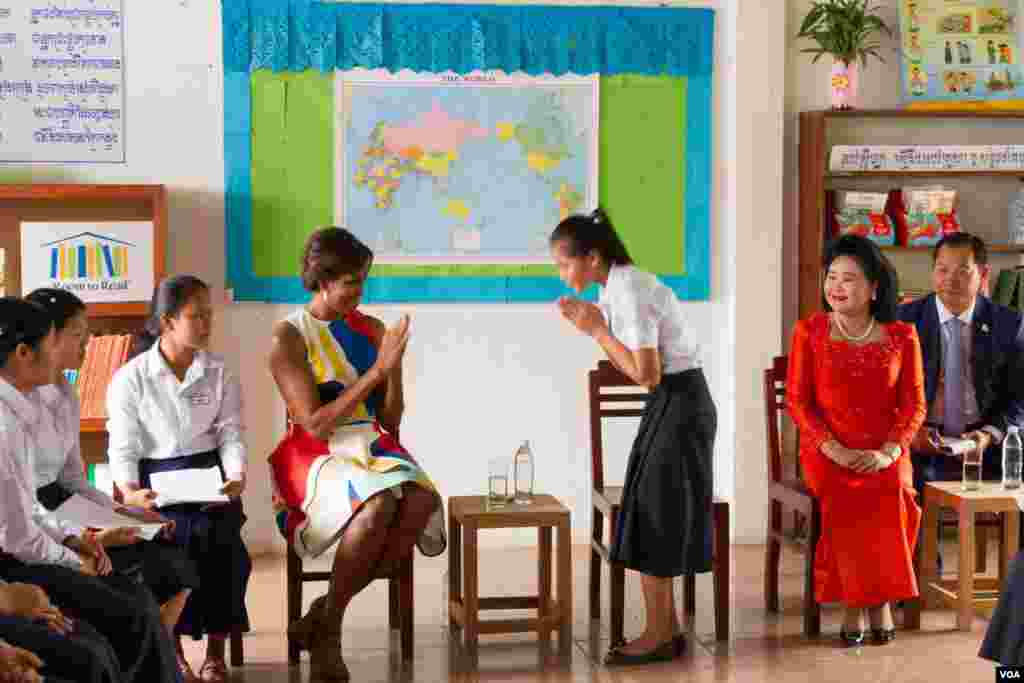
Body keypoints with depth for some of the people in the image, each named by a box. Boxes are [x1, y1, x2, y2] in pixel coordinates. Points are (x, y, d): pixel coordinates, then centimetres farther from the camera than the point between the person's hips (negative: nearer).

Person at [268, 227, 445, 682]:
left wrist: (394, 367, -8)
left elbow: (390, 420, 9)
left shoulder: (371, 329, 9)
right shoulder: (287, 338, -5)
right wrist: (375, 370, -16)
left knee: (421, 503, -29)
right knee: (378, 505, -37)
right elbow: (315, 423, -14)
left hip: (373, 447, 5)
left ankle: (325, 610, -13)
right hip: (317, 455, -5)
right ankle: (329, 628, -16)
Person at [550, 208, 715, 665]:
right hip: (670, 404, 10)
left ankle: (658, 634, 4)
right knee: (656, 512, 11)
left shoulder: (628, 292, -21)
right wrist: (593, 327, 0)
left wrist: (597, 330, -16)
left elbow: (647, 374, -23)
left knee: (653, 511, -4)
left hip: (680, 405, -10)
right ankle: (667, 628, 18)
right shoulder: (618, 288, 8)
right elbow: (631, 367, 11)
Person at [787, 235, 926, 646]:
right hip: (826, 451, -1)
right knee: (847, 501, -31)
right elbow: (797, 400, 0)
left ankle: (881, 598, -11)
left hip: (883, 455, 1)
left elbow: (914, 404, 3)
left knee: (892, 500, -31)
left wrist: (889, 451, -14)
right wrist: (834, 449, -14)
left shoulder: (901, 337, 5)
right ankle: (855, 602, -15)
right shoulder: (809, 332, 3)